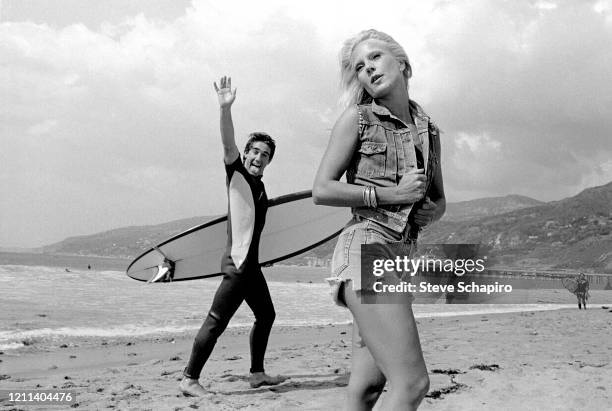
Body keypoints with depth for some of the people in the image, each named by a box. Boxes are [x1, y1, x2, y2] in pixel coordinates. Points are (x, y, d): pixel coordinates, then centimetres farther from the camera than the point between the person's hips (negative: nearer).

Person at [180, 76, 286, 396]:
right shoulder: (237, 174, -5)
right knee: (216, 321, -11)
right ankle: (190, 379, -7)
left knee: (266, 315, 17)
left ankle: (257, 373, 27)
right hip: (237, 262, -9)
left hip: (250, 263, 9)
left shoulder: (261, 188, 16)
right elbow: (228, 144, -23)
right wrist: (226, 109, -35)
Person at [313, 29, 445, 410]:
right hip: (366, 249, -6)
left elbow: (439, 200, 23)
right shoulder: (358, 119, -1)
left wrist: (429, 211, 0)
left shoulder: (428, 129, 15)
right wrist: (391, 195, -12)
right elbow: (321, 190, -7)